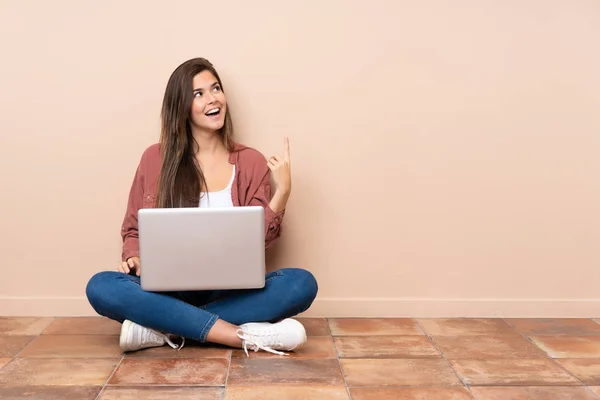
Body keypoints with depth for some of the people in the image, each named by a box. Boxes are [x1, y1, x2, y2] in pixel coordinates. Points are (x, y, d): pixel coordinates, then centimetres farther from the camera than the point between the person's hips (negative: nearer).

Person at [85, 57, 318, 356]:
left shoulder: (250, 162, 2)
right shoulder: (155, 158, 3)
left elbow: (257, 243, -2)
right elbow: (133, 230, 11)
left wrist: (282, 191, -14)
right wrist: (134, 258, -10)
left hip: (231, 293, 0)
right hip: (169, 290, 0)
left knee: (302, 283, -27)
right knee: (100, 287, -29)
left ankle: (164, 329, -26)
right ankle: (245, 336, -31)